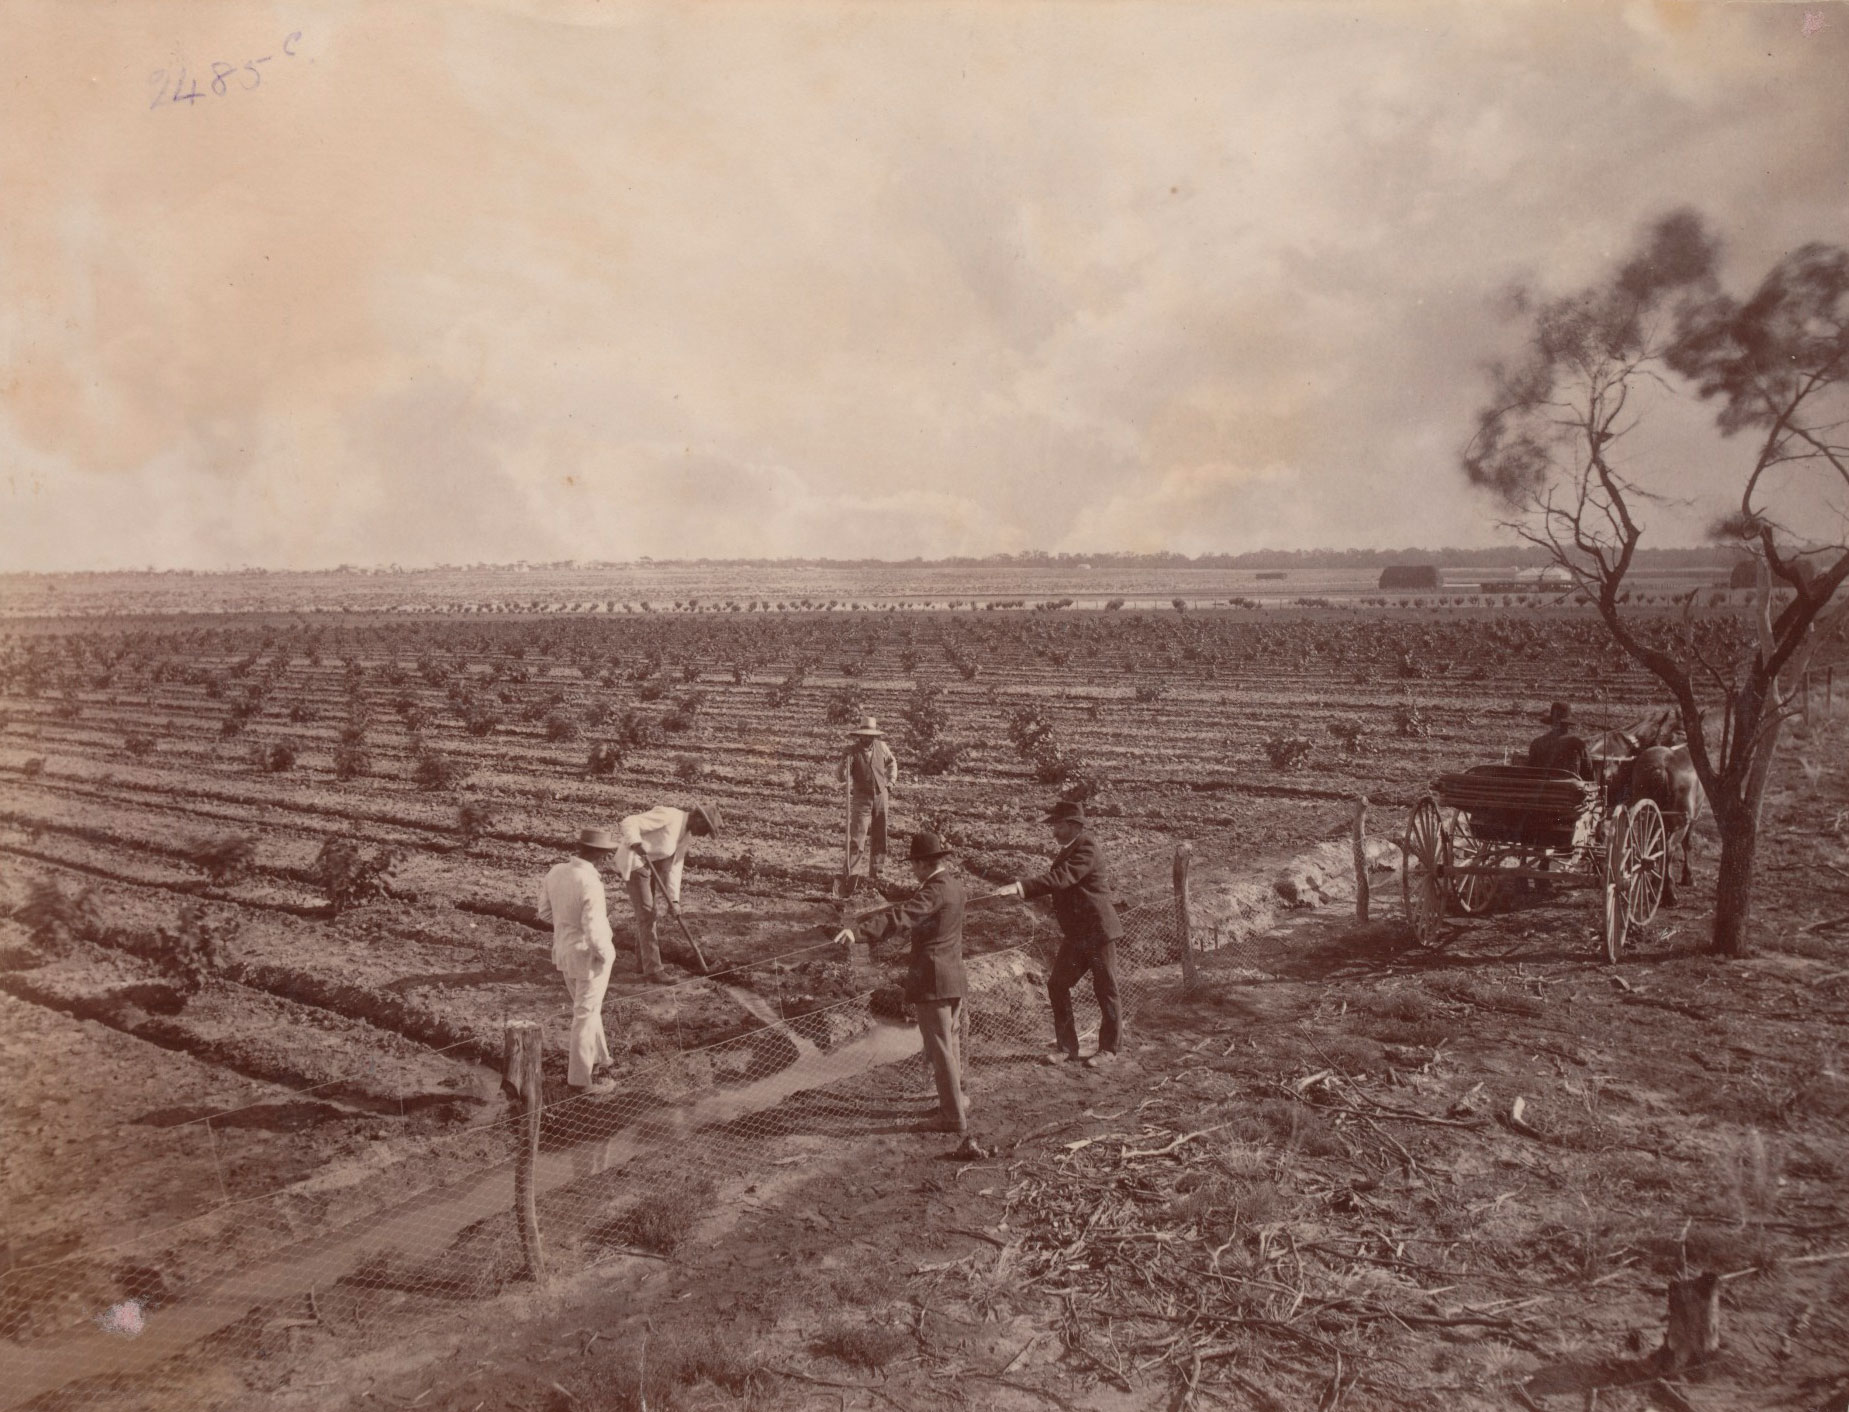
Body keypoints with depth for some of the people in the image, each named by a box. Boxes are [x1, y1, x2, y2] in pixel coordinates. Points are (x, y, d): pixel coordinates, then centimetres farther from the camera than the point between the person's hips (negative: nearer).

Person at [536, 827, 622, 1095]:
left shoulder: (556, 872, -5)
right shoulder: (591, 885, -29)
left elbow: (545, 912, 7)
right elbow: (594, 933, -29)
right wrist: (605, 954, -11)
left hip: (565, 950, 8)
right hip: (590, 956, -8)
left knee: (587, 1007, 26)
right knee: (585, 1016, 6)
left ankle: (595, 1055, 43)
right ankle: (580, 1078, 18)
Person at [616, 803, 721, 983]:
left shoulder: (686, 834, 3)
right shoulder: (669, 816, -23)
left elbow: (674, 867, 4)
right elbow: (629, 823, -28)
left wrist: (674, 900, -4)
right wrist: (636, 844, -46)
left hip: (650, 863, 9)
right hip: (633, 862, -9)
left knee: (650, 912, 14)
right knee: (646, 914, -9)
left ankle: (642, 961, 26)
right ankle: (652, 969, -5)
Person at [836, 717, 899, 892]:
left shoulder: (881, 746, -1)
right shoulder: (852, 751, -12)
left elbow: (891, 762, 20)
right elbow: (840, 776, -18)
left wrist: (891, 780, 10)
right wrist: (844, 763, -36)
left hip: (880, 796, 4)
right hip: (861, 799, -4)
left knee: (878, 837, 12)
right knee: (857, 837, -13)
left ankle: (873, 872, 26)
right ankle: (847, 874, -10)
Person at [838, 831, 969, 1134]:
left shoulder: (935, 890, -19)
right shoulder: (954, 884, 8)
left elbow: (902, 915, -34)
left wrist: (860, 929, -42)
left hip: (932, 980, -10)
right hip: (954, 979, 10)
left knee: (939, 1049, -2)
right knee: (949, 1043, 23)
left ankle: (954, 1117, 3)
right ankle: (957, 1100, 36)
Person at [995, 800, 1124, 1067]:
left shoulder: (1086, 848, -18)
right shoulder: (1066, 851, 10)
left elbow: (1061, 878, -32)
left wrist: (1020, 887, -38)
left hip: (1098, 930, -9)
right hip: (1074, 934, 9)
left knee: (1105, 990, 4)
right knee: (1057, 985, 4)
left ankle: (1109, 1050, 17)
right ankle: (1067, 1048, 12)